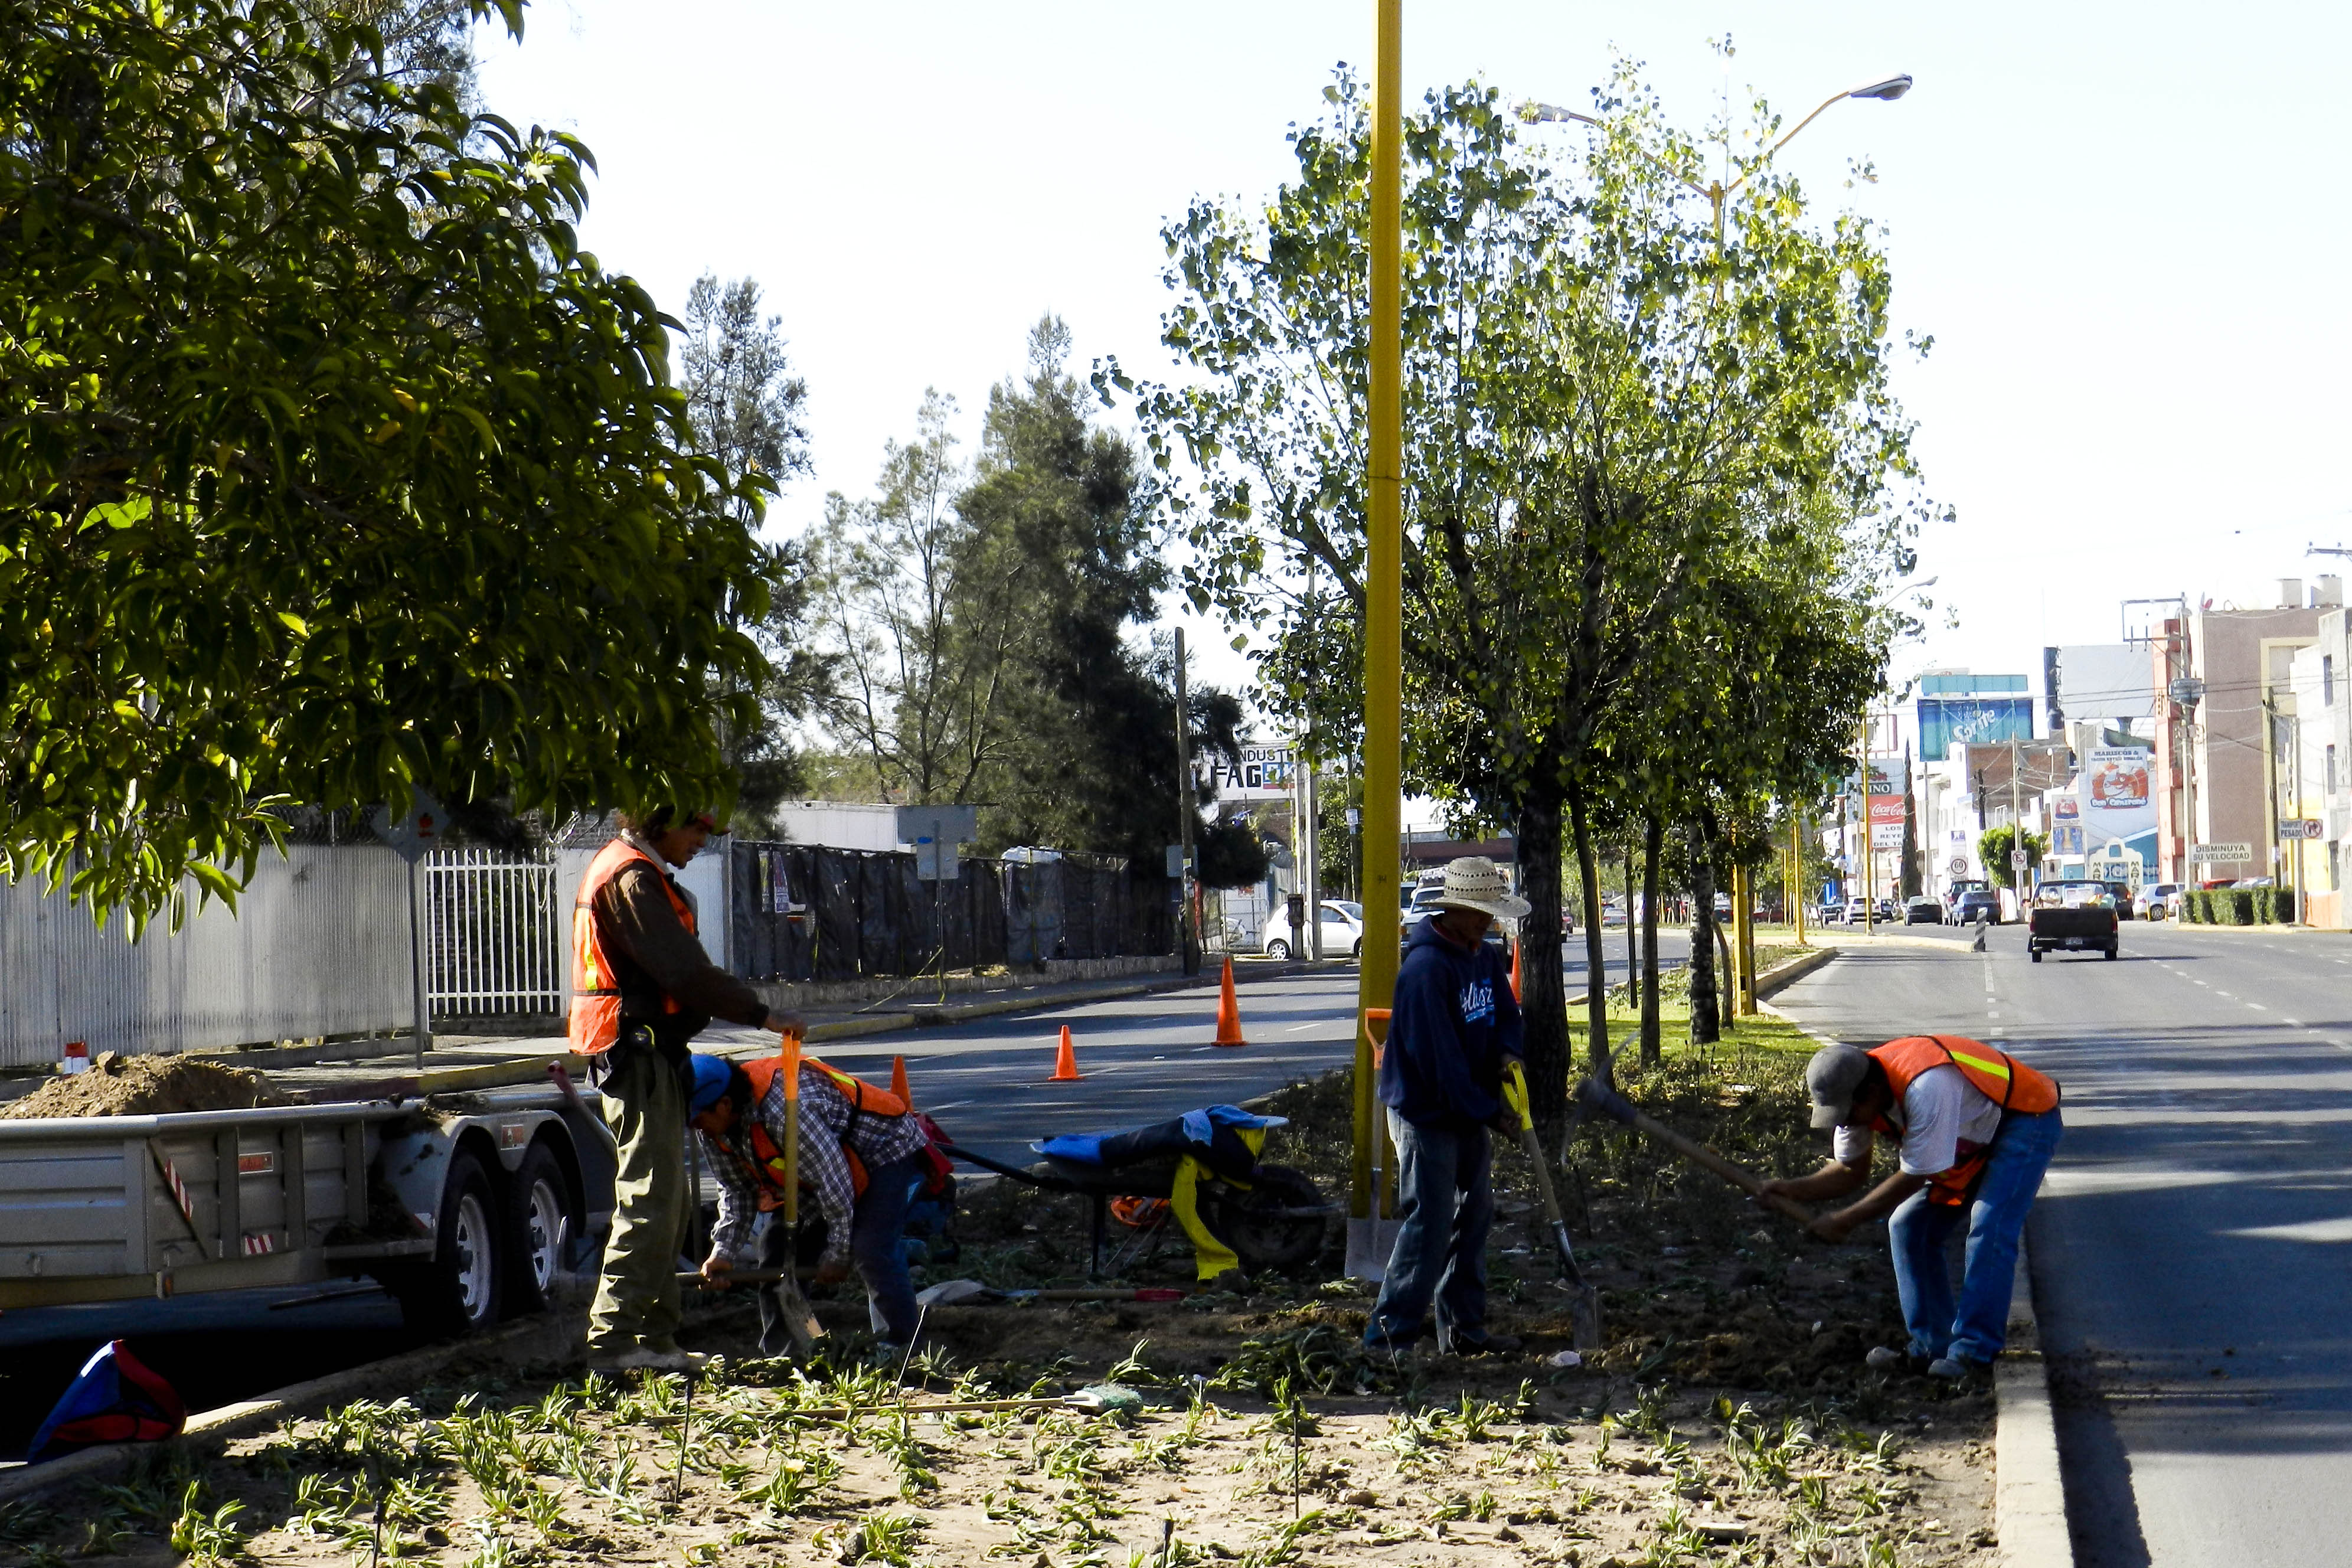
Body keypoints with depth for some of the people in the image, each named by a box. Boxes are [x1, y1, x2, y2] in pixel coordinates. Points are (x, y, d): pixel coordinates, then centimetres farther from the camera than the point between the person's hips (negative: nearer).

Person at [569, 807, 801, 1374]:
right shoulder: (632, 878, -14)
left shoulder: (627, 871, 20)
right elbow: (685, 970, -20)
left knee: (667, 1201, 13)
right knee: (650, 1200, -10)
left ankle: (654, 1339, 17)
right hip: (640, 1056, -11)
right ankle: (614, 1340, -9)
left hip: (645, 1057, 11)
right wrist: (762, 1015, -13)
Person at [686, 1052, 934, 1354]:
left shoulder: (783, 1106, -39)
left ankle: (904, 1349, -14)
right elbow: (736, 1190, 4)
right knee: (777, 1239, 1)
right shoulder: (716, 1128, -10)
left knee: (871, 1250, -25)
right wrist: (723, 1253, -8)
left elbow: (834, 1181, -32)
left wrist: (837, 1254, -23)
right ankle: (777, 1351, 10)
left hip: (886, 1150, -9)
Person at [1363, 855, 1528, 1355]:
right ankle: (1388, 1336, -5)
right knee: (1429, 1225, -10)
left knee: (1474, 1216, 14)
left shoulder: (1486, 958, 7)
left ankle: (1464, 1328, 24)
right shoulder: (1426, 968, -21)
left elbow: (1506, 1012, 13)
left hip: (1469, 1113, 9)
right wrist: (1486, 1110, -19)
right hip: (1427, 1114, -9)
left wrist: (1508, 1052, -11)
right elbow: (1439, 1055, -23)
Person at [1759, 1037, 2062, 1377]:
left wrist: (1846, 1221, -24)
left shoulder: (1925, 1087, -39)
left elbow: (1914, 1178, -30)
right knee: (1909, 1227, 0)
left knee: (1988, 1228, -24)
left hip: (2026, 1121, -9)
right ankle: (1934, 1346, 5)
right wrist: (1793, 1190, -17)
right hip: (1974, 1136, 9)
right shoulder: (1854, 1095, -12)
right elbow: (1851, 1171, 0)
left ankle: (1973, 1351, -20)